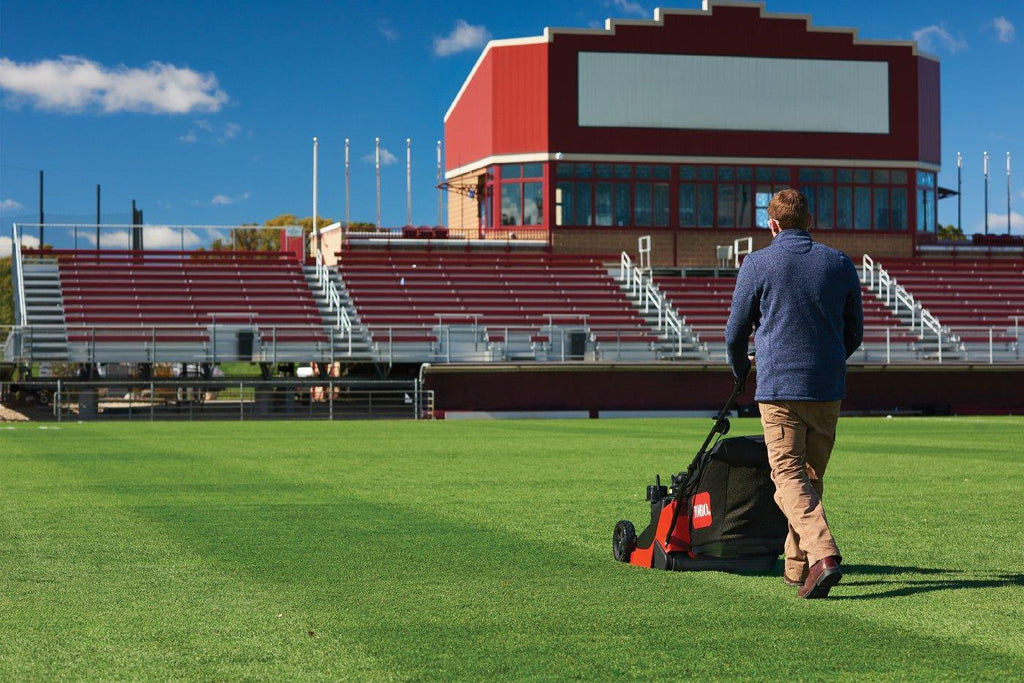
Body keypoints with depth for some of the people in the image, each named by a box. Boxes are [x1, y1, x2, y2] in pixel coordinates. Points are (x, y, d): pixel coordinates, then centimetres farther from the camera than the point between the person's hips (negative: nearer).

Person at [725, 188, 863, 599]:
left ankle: (823, 554, -26)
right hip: (828, 389, 4)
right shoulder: (840, 264, 7)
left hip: (779, 385, -4)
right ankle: (797, 568, 19)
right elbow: (855, 332, 15)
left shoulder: (757, 265, -2)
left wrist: (740, 370, 27)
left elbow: (735, 332, 5)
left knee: (789, 476, -5)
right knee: (811, 476, 14)